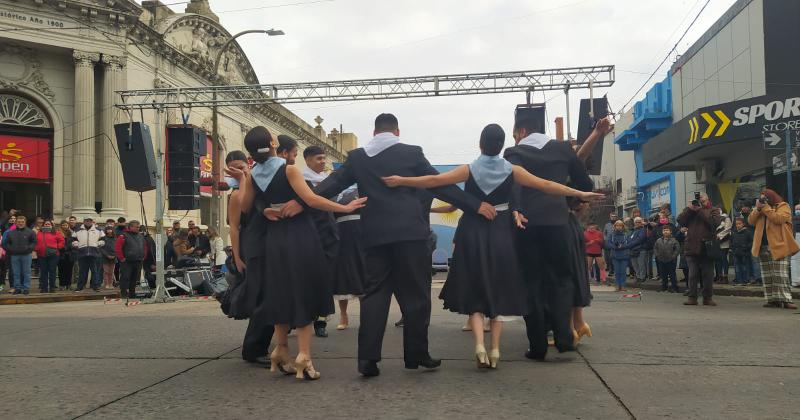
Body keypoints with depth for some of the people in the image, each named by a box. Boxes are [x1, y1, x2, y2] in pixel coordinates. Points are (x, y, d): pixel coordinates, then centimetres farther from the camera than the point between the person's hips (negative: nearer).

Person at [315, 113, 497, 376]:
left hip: (375, 235, 3)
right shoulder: (412, 153, 1)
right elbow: (441, 186, 1)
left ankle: (367, 358, -1)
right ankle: (416, 355, 12)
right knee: (415, 295, 6)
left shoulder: (357, 157, 8)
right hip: (410, 233, -2)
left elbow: (332, 185, 6)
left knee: (374, 294, 6)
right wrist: (476, 205, 6)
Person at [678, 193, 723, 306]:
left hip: (706, 248, -1)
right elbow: (680, 220, 1)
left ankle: (708, 297, 12)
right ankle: (692, 297, 8)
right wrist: (689, 209, -8)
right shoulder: (689, 210, 16)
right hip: (691, 248, 2)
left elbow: (714, 222, -11)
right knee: (693, 274, 3)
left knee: (708, 274, 3)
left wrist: (700, 211, -10)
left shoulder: (714, 210, 9)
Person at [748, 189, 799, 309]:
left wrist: (766, 208, -15)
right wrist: (758, 209, -6)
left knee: (781, 274, -10)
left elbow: (779, 219, -18)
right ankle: (772, 300, 10)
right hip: (763, 247, 6)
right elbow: (751, 221, 7)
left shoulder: (783, 206, 0)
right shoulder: (760, 208, 18)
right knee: (767, 275, 6)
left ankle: (785, 300, -10)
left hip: (778, 246, -6)